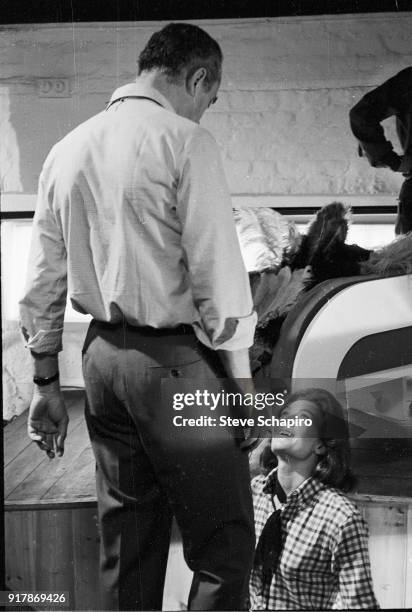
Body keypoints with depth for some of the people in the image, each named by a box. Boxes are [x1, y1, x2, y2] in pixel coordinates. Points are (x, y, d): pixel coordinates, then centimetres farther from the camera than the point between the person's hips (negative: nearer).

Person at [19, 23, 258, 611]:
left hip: (102, 354, 7)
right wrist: (242, 379, -6)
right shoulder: (185, 141, -9)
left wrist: (47, 383, 18)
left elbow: (43, 280, 12)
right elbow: (217, 270, -13)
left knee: (128, 545, 17)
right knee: (225, 546, 1)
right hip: (175, 360, -7)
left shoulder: (67, 149, 11)